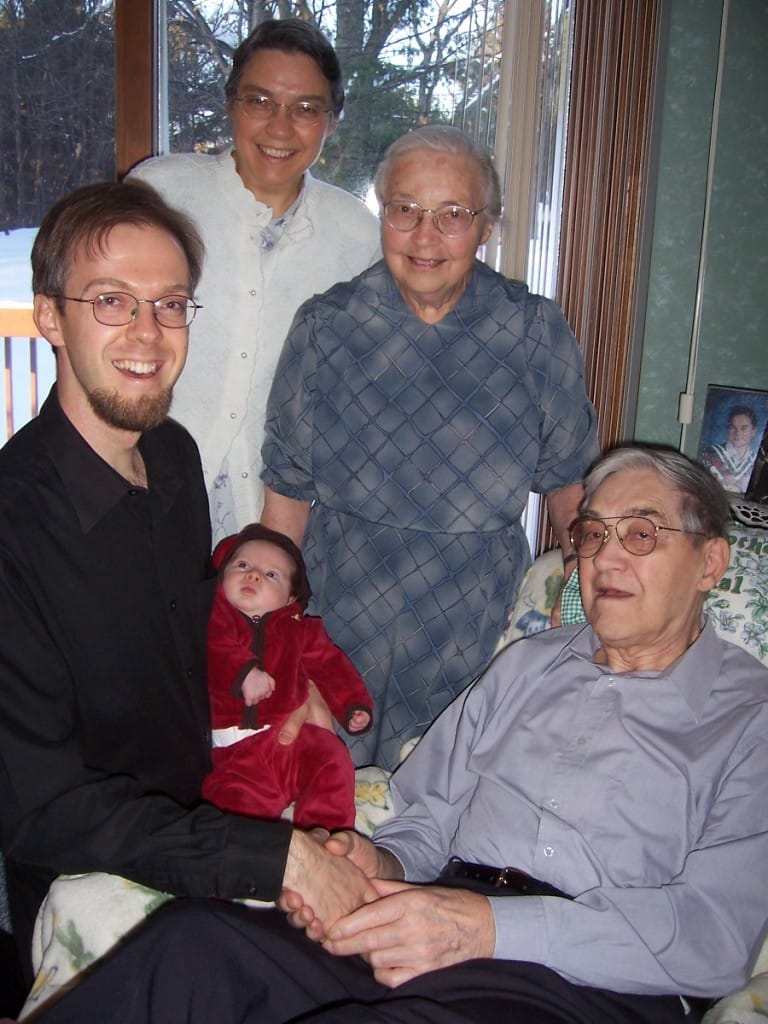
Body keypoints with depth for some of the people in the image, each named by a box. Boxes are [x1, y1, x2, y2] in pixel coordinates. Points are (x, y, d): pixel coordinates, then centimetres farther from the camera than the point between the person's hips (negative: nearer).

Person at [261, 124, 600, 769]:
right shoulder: (325, 328, -3)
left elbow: (568, 481, 7)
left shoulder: (537, 334, -3)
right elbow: (288, 489, 2)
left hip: (478, 628, 0)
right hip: (342, 616, 0)